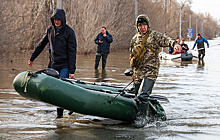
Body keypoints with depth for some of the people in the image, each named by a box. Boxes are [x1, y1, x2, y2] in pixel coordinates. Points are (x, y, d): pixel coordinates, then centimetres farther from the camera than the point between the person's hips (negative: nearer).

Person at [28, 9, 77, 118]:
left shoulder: (69, 31, -9)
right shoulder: (50, 30, 6)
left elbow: (72, 52, -12)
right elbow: (41, 45, 19)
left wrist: (72, 71, -17)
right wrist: (32, 58, 24)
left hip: (65, 66, -5)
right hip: (54, 65, 5)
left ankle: (60, 113, 0)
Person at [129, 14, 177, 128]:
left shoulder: (154, 36, 1)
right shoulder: (134, 39, 16)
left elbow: (166, 40, -15)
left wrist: (174, 44, -37)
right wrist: (133, 72, 23)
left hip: (150, 71, -5)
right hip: (138, 72, 5)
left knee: (143, 95, -19)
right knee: (138, 97, 8)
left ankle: (142, 117, -9)